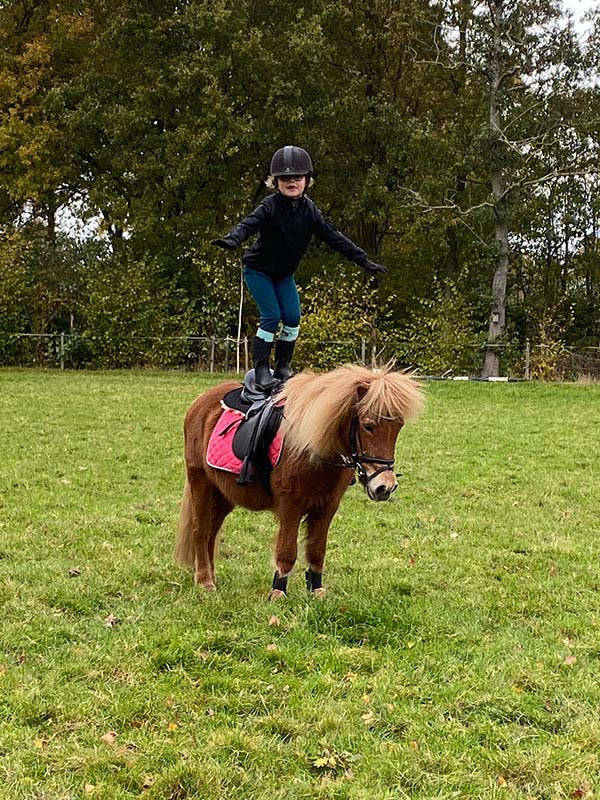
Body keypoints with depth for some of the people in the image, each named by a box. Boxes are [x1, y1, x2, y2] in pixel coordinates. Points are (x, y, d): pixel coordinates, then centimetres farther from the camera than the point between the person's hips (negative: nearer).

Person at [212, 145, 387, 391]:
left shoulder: (308, 210, -7)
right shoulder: (270, 207, -22)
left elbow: (333, 236, -6)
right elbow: (249, 223, -39)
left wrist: (362, 260, -8)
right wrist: (232, 240, -61)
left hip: (284, 273, 5)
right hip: (258, 270, -5)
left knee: (292, 317, -4)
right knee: (271, 317, -15)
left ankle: (283, 367, 11)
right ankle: (260, 370, -6)